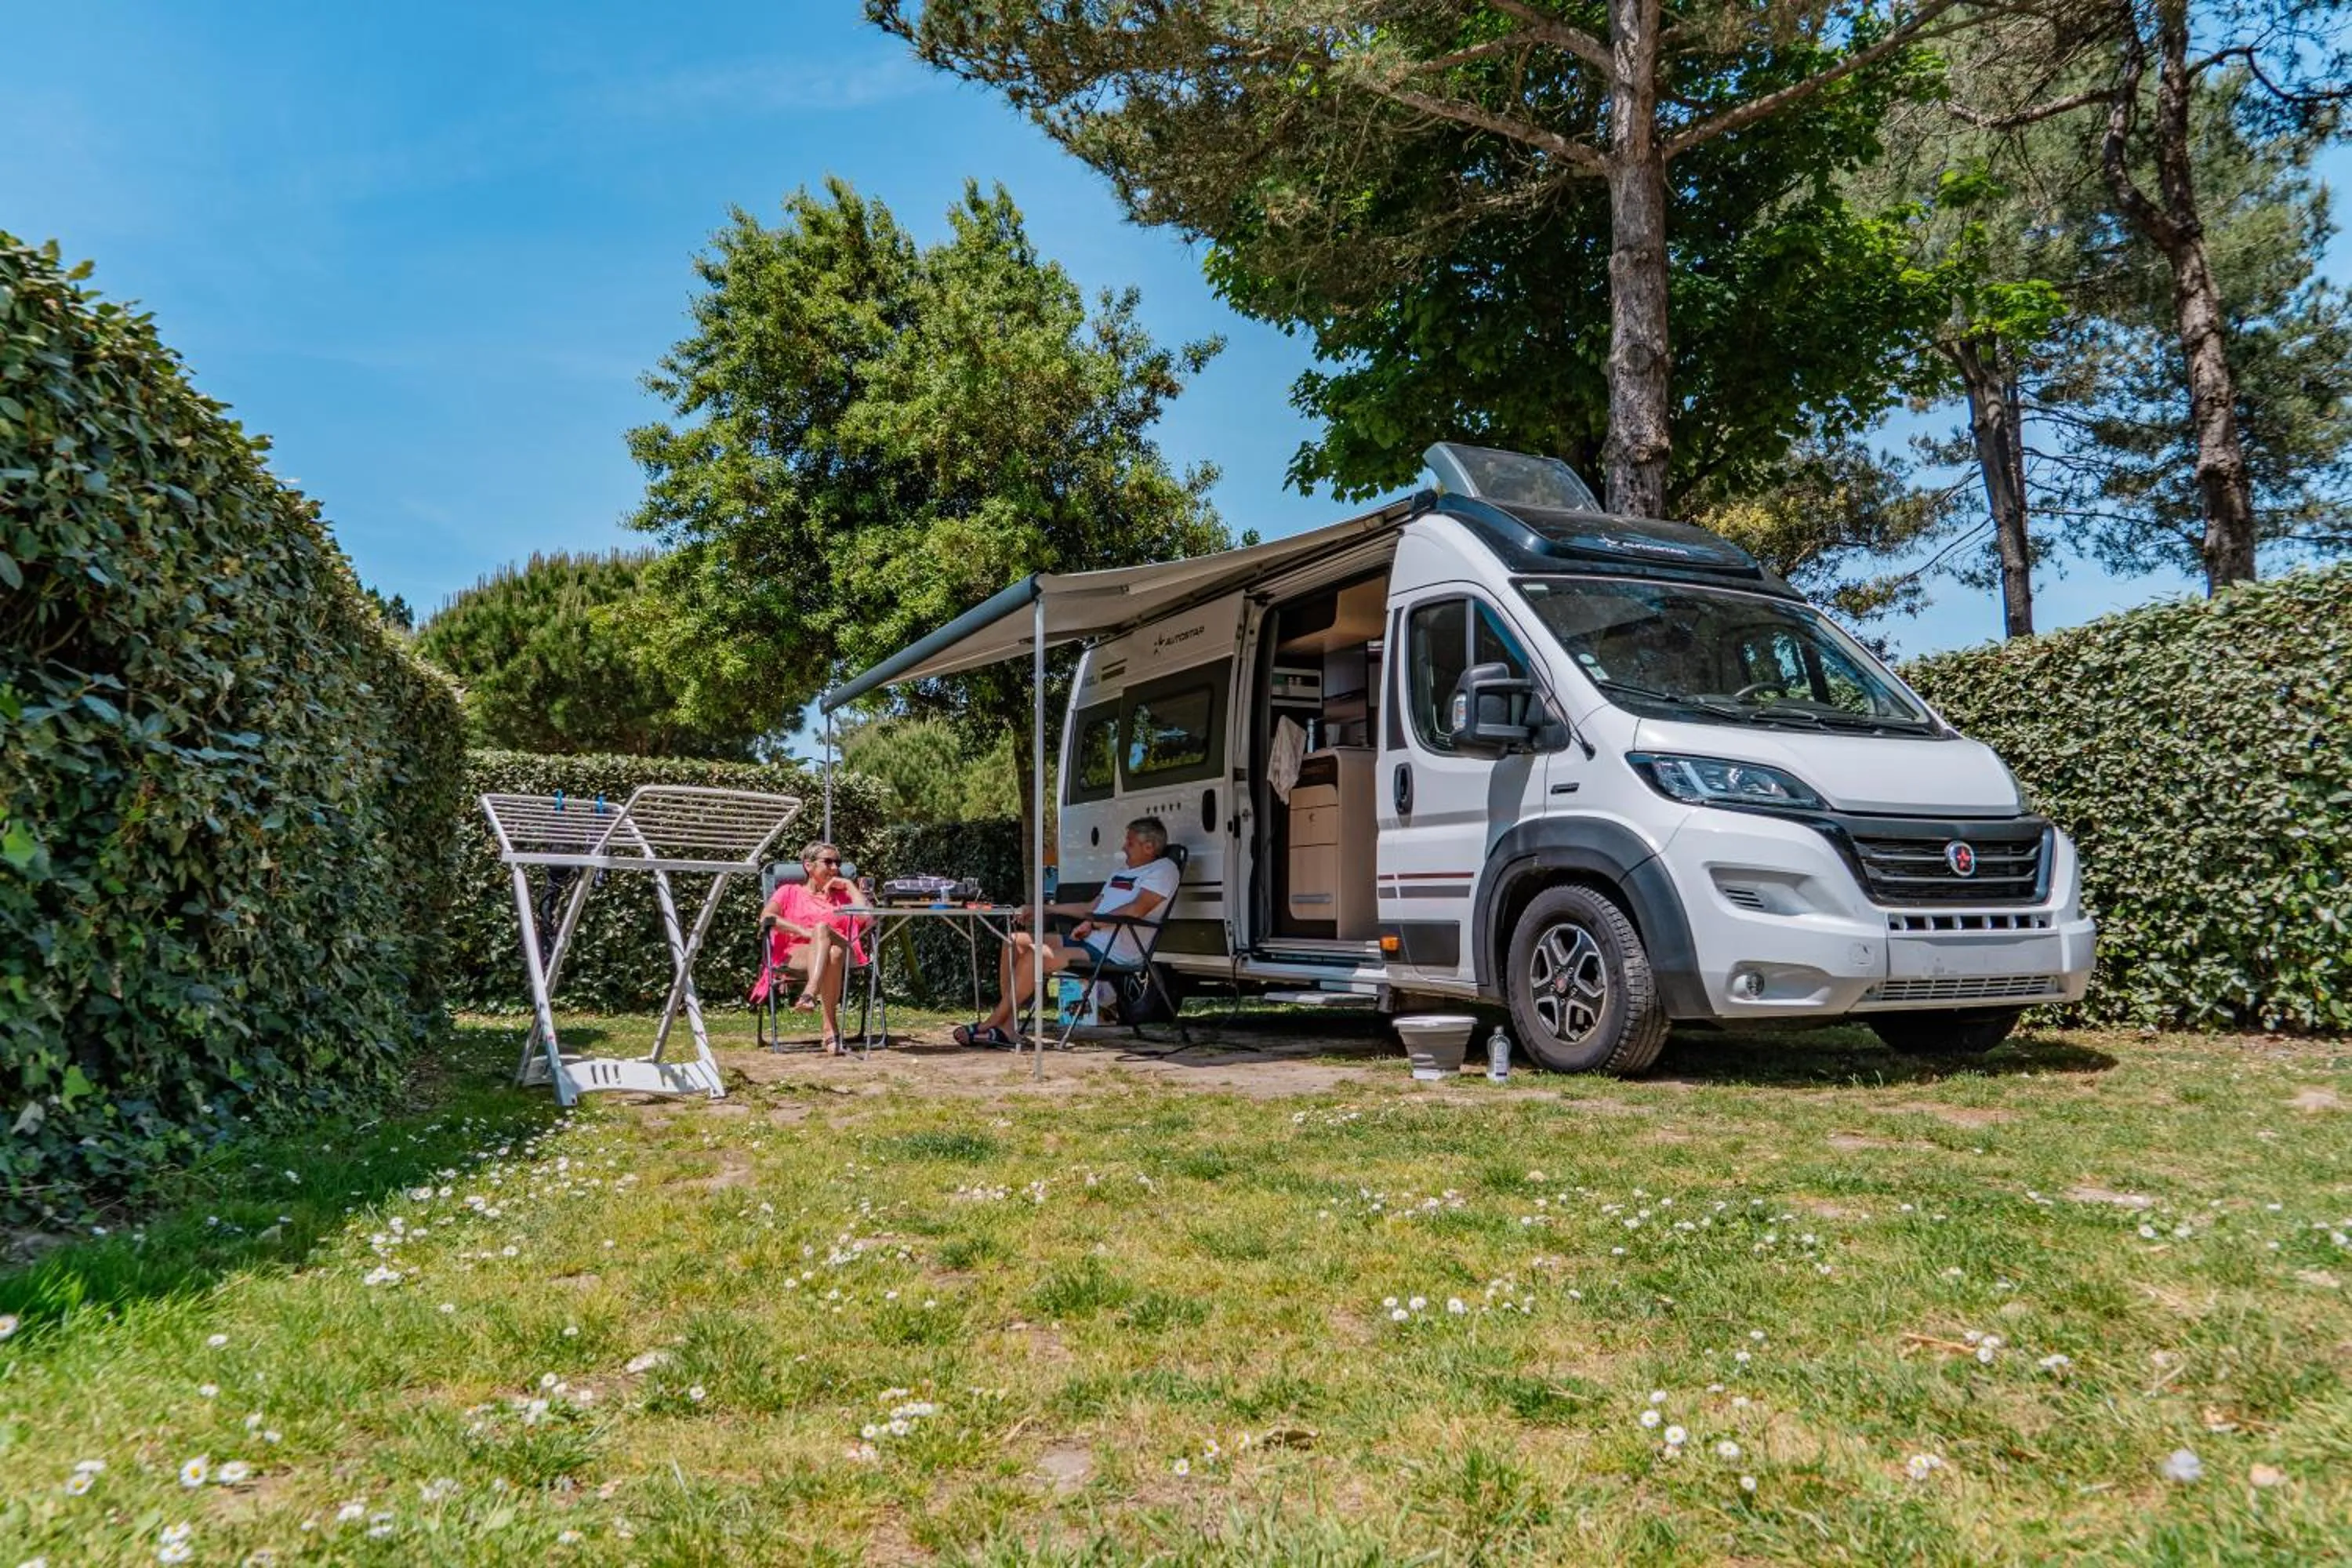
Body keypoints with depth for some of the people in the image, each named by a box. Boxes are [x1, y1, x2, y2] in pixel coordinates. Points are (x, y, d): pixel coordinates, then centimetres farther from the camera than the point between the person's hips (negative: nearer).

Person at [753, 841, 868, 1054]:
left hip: (843, 953, 2)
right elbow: (766, 917, 2)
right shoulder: (789, 892, 25)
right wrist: (804, 932, -11)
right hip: (796, 956, -2)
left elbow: (867, 918, 9)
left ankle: (810, 994, -54)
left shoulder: (843, 895, 31)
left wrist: (849, 885, 14)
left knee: (822, 928, -35)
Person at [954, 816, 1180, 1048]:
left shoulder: (1164, 870, -4)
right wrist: (1043, 910, 25)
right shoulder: (1123, 872, 26)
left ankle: (992, 1024, -11)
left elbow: (1137, 909, -19)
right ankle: (1005, 1026, -8)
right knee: (1016, 941, -2)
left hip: (1114, 954, -10)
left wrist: (1092, 923, -18)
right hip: (1090, 941, 10)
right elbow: (1092, 908, 29)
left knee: (1034, 955, -24)